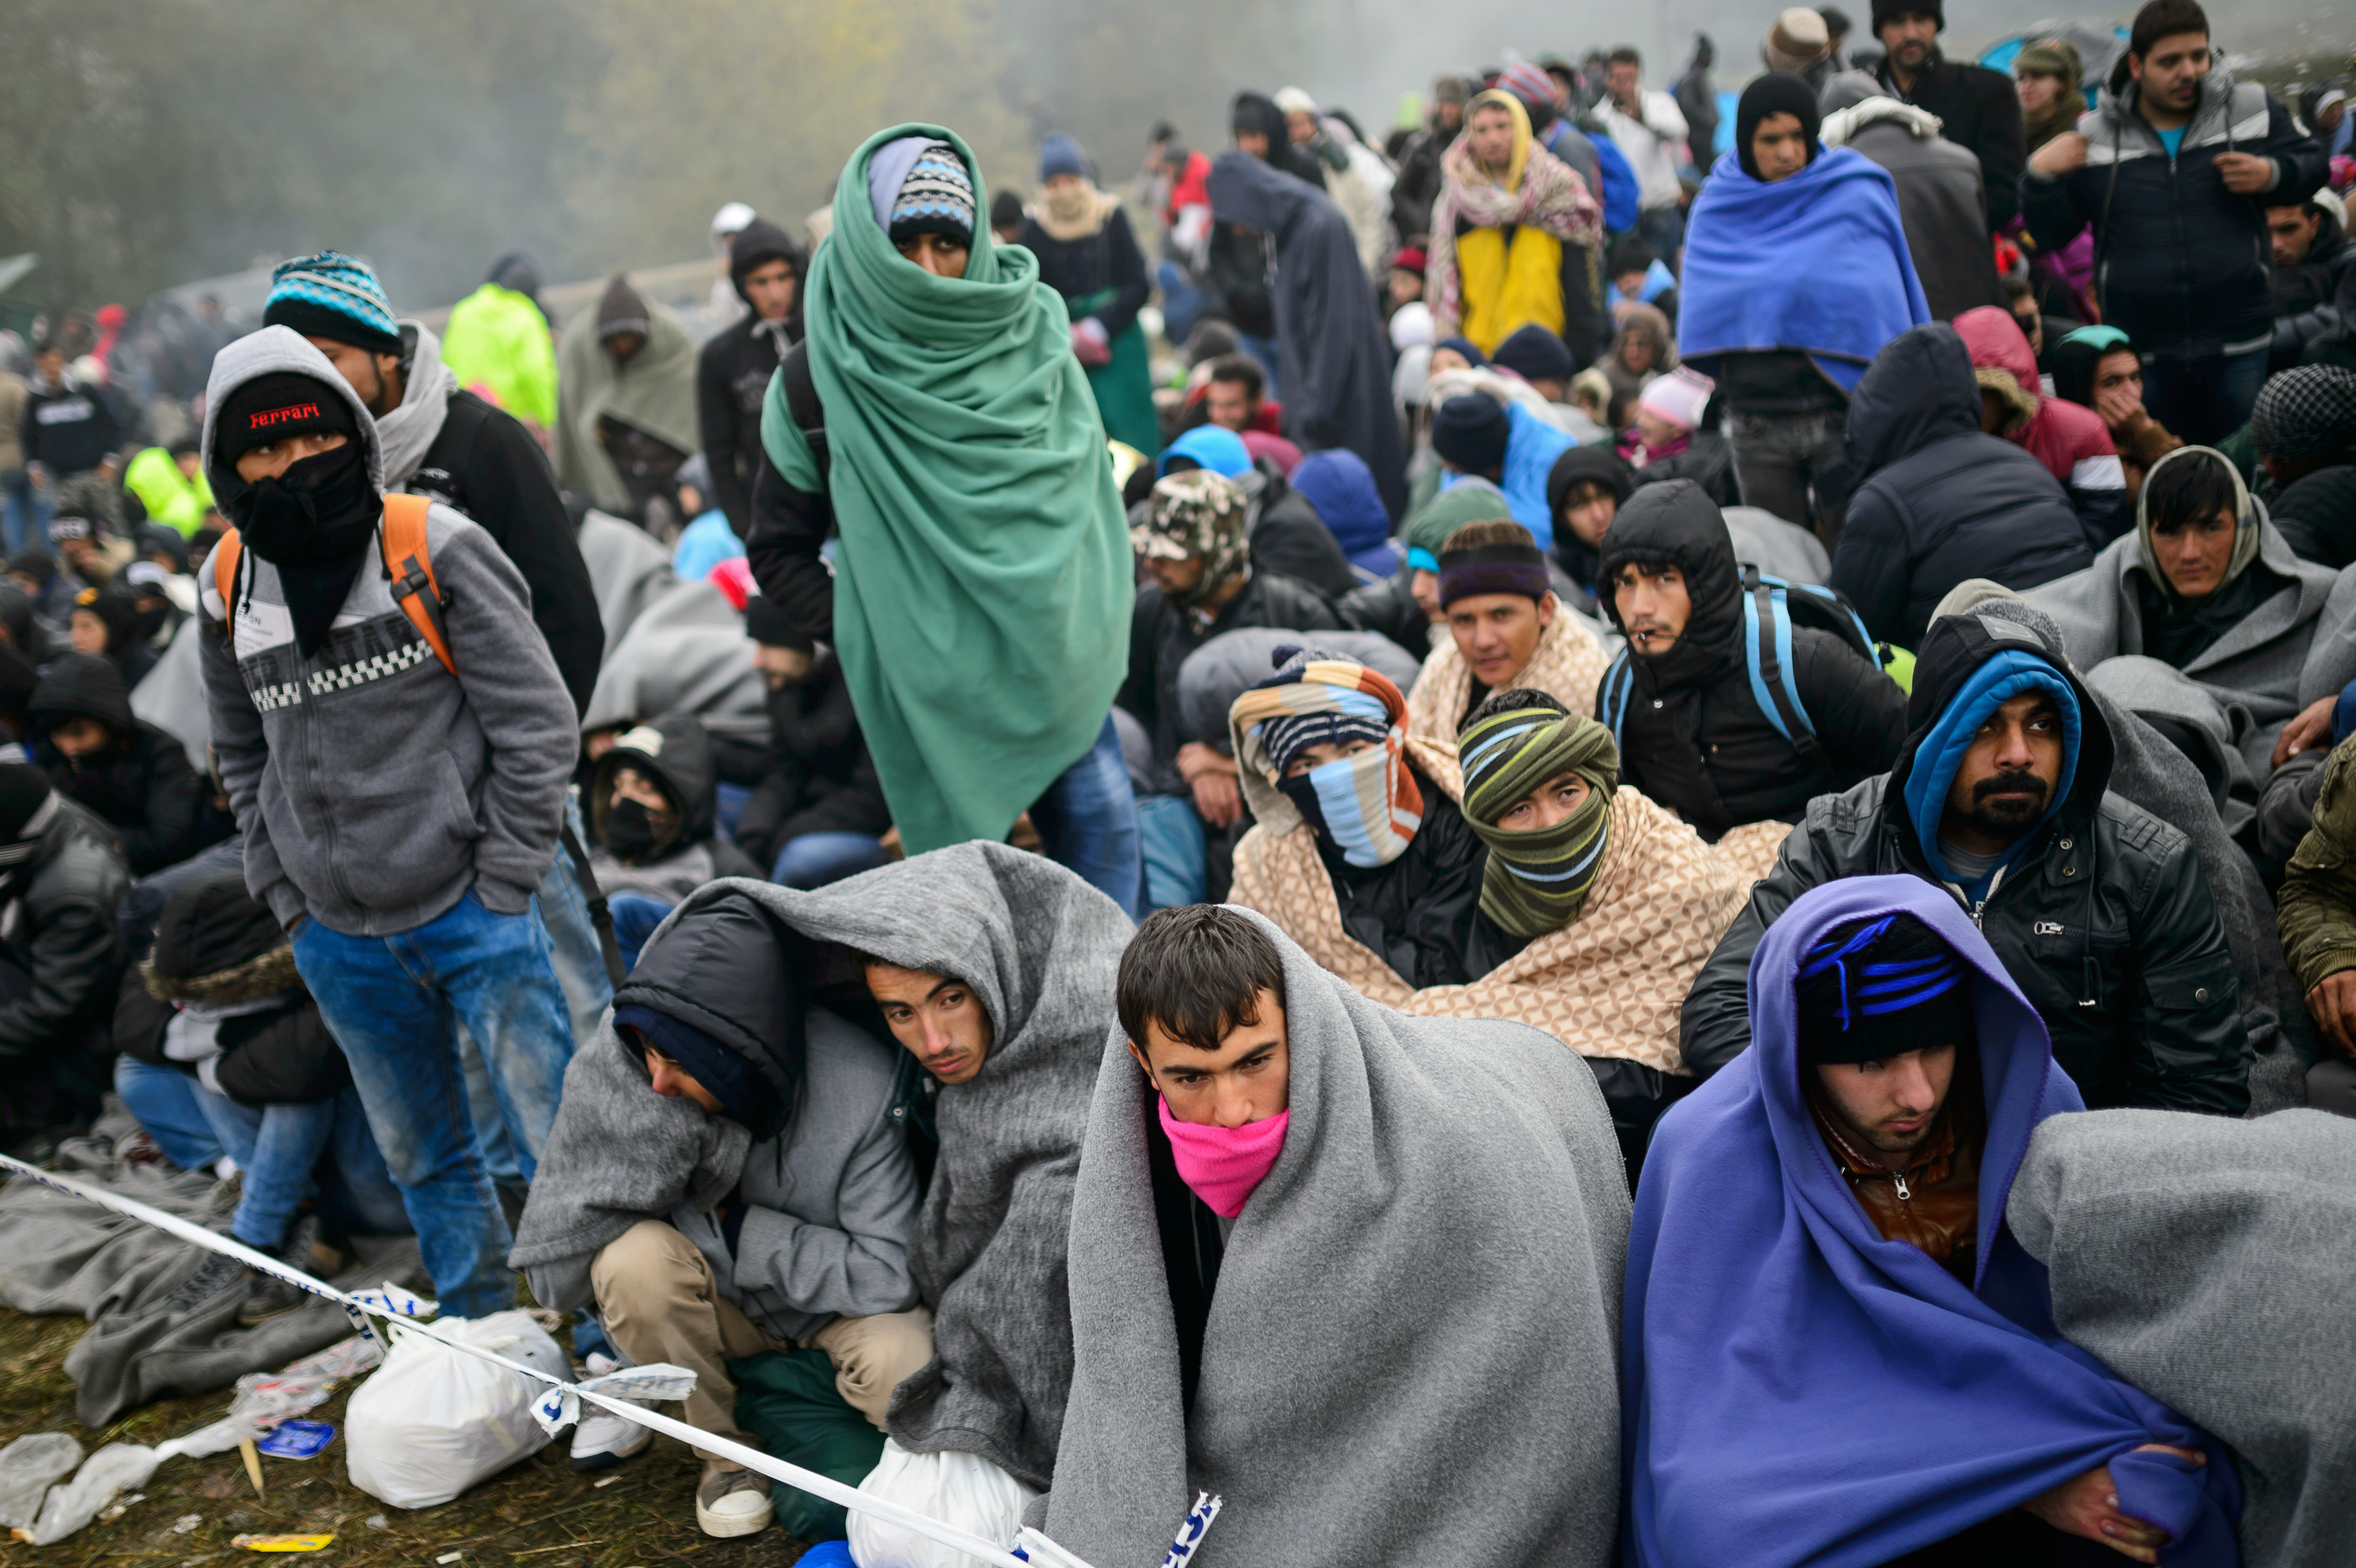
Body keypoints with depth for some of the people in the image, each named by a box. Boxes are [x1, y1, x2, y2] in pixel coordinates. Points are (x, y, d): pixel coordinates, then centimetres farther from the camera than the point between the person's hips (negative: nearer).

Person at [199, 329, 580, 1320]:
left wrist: (502, 884, -9)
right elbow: (244, 757, 17)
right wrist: (286, 897, 8)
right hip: (340, 941, 5)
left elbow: (536, 723, -7)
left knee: (557, 1138, -1)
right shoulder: (230, 585, 4)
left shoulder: (436, 548, -9)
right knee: (421, 1161, 17)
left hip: (470, 914, -4)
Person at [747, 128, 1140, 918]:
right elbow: (778, 551, 4)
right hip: (927, 670, -2)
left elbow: (1089, 487, 11)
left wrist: (1093, 628, 2)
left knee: (1102, 821, 0)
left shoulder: (1032, 332, 3)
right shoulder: (822, 377, -3)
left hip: (1050, 649, 2)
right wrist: (859, 635, -8)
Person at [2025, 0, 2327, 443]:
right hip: (2139, 353, 0)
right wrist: (2041, 176, -14)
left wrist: (2272, 175, -10)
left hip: (2238, 343, 0)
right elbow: (2050, 233, 5)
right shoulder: (2093, 137, 0)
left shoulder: (2253, 108, 1)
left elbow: (2311, 162, 12)